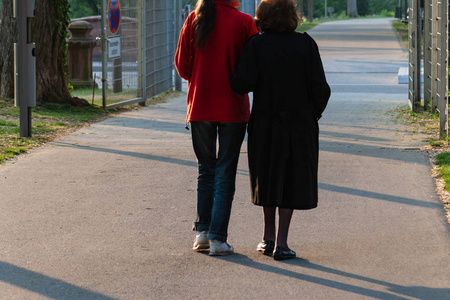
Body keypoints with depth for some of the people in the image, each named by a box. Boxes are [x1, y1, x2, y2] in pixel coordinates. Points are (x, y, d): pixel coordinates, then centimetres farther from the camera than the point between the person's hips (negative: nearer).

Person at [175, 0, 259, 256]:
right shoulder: (244, 22, -9)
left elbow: (182, 65, 2)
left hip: (200, 107, 3)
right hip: (233, 108, -3)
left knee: (206, 170, 16)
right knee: (225, 173, 3)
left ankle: (203, 230, 7)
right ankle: (218, 238, 0)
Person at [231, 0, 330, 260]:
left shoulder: (256, 45, -7)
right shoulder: (306, 45, -5)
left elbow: (243, 83, -16)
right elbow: (320, 87, -8)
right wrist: (315, 112, 8)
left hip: (265, 124, 1)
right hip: (300, 122, -1)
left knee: (268, 177, 17)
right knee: (292, 179, 5)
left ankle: (269, 236, 24)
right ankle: (281, 243, -1)